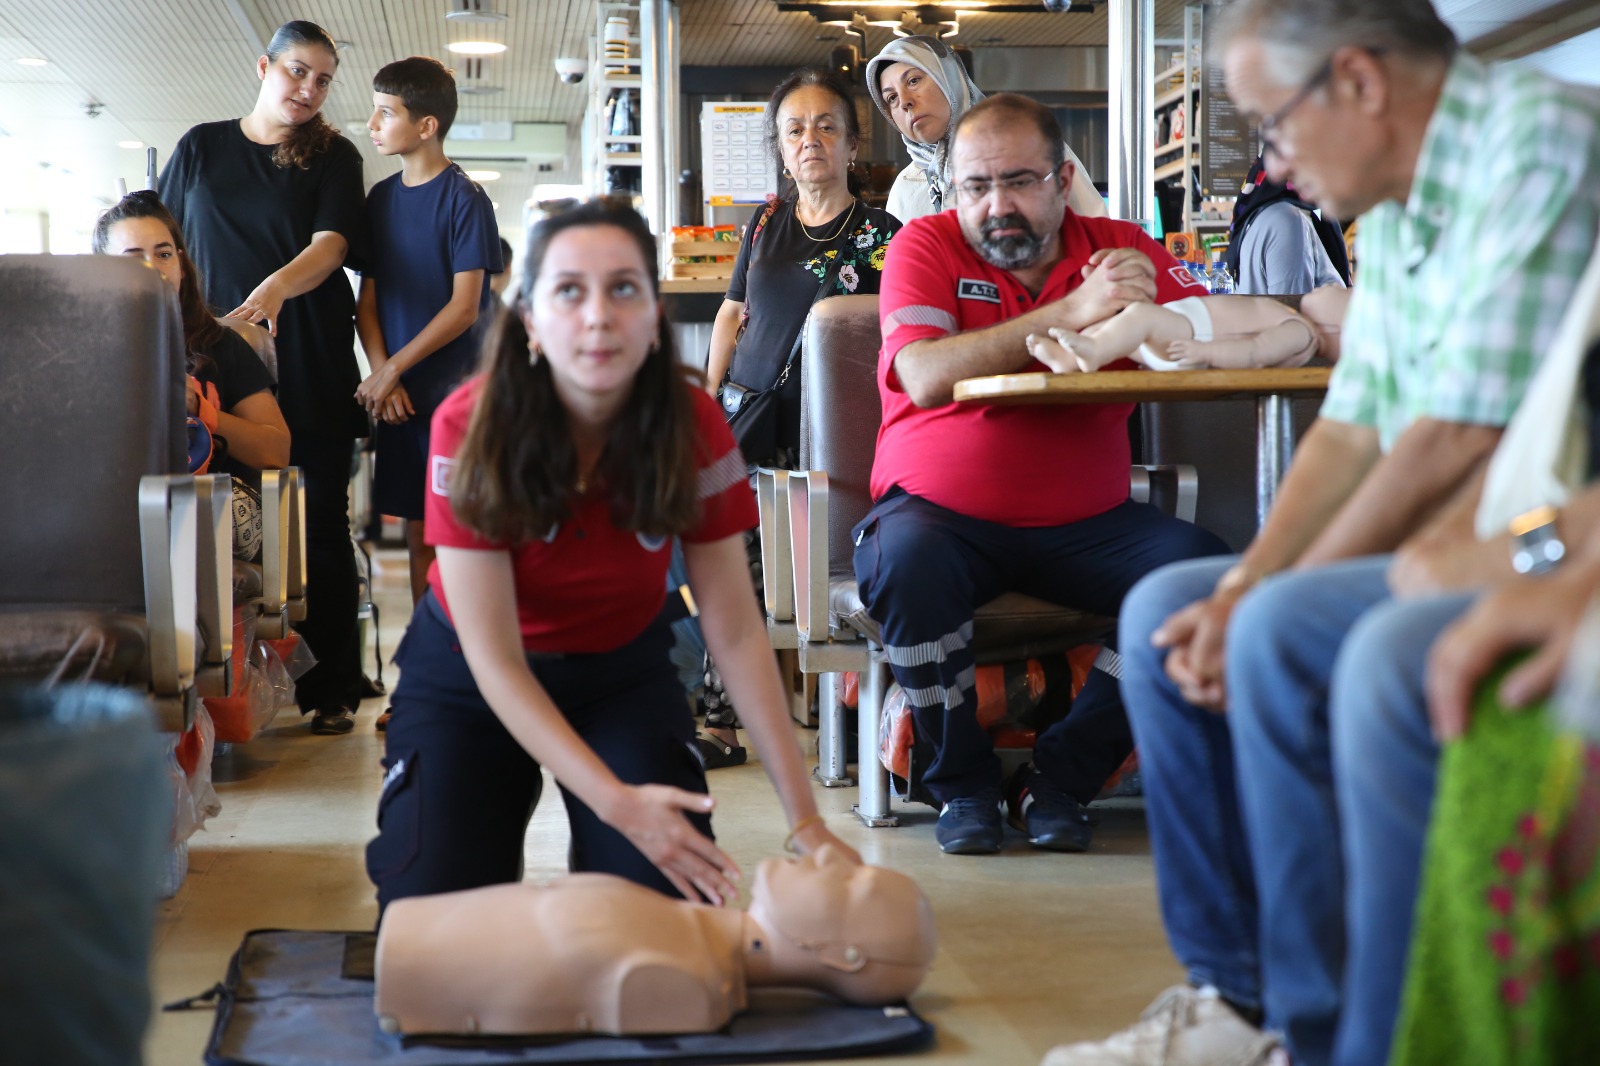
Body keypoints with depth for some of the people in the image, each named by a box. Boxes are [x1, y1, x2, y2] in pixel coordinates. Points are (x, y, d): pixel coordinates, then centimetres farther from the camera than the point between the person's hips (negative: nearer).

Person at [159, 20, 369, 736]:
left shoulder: (334, 157, 6)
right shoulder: (201, 147, 12)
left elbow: (331, 245, -9)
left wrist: (276, 287, -28)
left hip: (311, 367, -1)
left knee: (322, 527, 0)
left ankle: (329, 688, 6)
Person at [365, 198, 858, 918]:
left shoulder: (692, 425, -19)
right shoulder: (471, 427, -26)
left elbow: (736, 632, -15)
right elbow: (496, 659, -25)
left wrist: (804, 818, -22)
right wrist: (616, 801, -36)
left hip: (624, 672, 2)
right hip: (468, 678, -2)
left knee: (675, 899, -16)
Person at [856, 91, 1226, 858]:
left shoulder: (1119, 248, 6)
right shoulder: (926, 246, -2)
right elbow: (926, 377, -21)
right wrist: (1070, 312, -24)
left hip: (1086, 522, 3)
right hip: (943, 514, -2)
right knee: (905, 561, -35)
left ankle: (1060, 775, -6)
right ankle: (962, 781, -8)